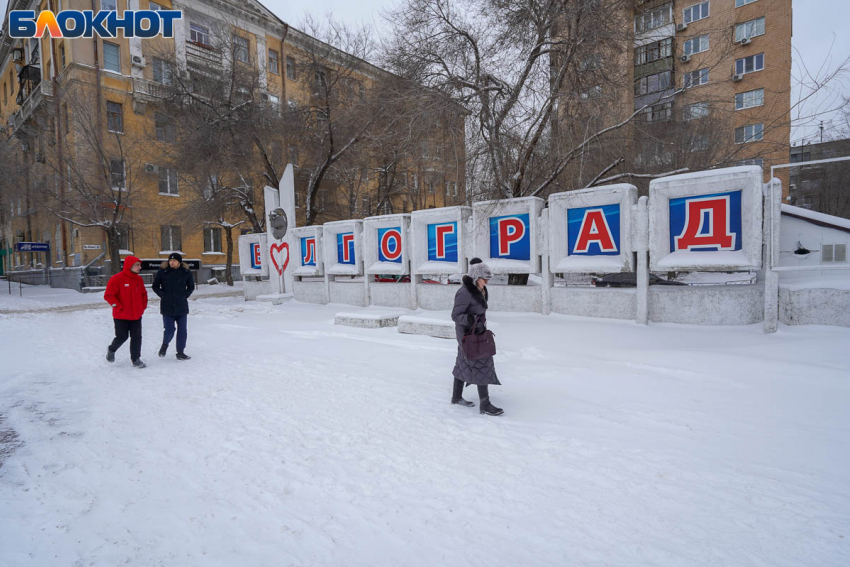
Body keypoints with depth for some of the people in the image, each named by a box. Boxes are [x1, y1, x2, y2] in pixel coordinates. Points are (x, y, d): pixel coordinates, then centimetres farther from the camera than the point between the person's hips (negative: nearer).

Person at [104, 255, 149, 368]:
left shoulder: (139, 279, 6)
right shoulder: (116, 279, -13)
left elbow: (143, 293, 19)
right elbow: (108, 295, -13)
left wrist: (143, 306, 8)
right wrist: (119, 307, -14)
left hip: (136, 315, 5)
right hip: (121, 316, -5)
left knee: (137, 337, 4)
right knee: (122, 337, 6)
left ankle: (136, 359, 13)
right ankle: (111, 349, 37)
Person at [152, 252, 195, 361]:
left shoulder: (186, 272, 0)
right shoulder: (162, 271, -3)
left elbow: (191, 287, 13)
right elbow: (155, 286, 7)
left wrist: (185, 296, 1)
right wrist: (163, 295, -3)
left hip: (182, 306, 2)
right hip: (167, 307, -2)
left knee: (182, 330, 5)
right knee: (169, 330, -3)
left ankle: (180, 352, 18)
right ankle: (165, 345, 29)